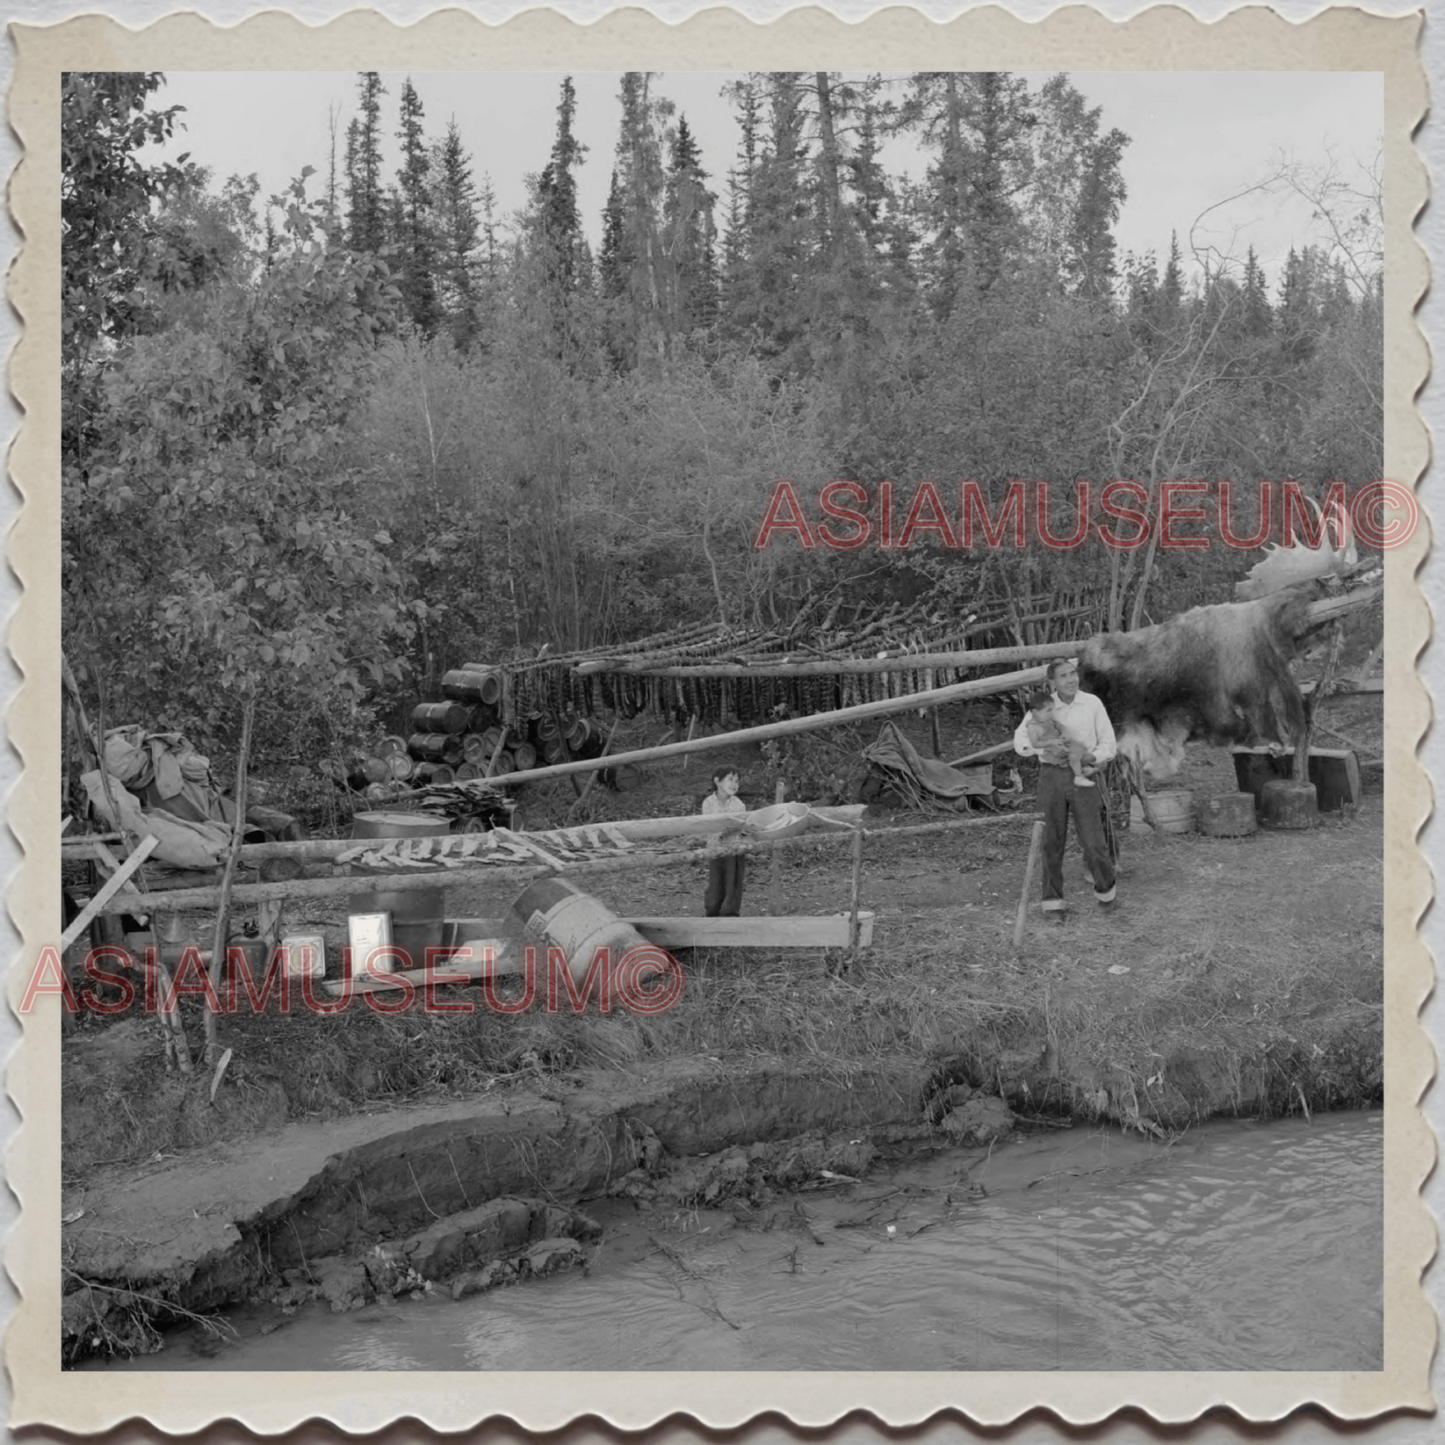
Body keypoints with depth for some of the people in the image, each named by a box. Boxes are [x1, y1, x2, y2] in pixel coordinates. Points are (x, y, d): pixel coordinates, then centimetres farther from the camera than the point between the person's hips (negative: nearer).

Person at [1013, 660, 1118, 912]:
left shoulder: (1092, 703, 0)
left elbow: (1109, 745, 2)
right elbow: (1020, 742, -5)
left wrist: (1088, 757, -18)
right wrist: (1046, 751, -23)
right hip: (1051, 776, 1)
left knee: (1093, 841, -4)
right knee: (1052, 839, 1)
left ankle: (1104, 887, 24)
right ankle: (1052, 900, 12)